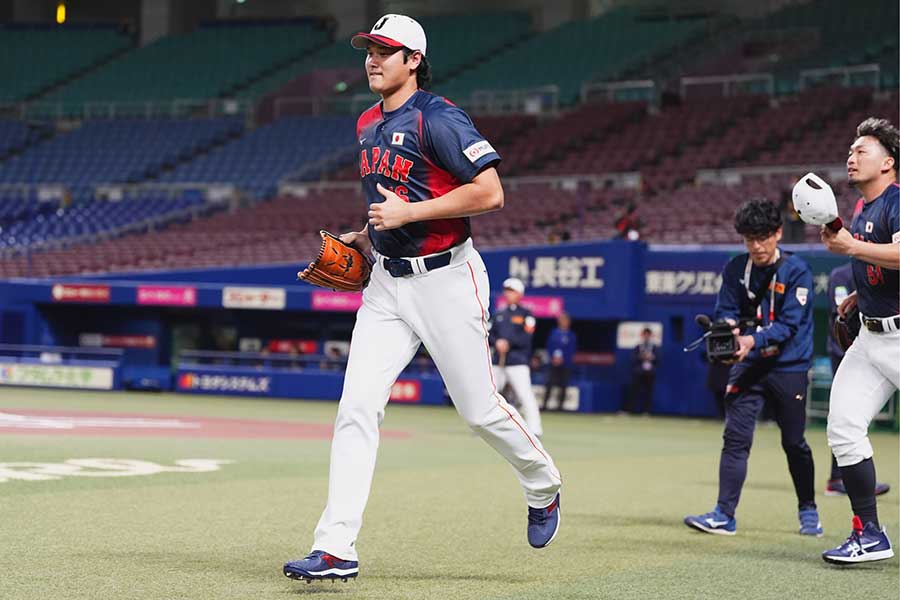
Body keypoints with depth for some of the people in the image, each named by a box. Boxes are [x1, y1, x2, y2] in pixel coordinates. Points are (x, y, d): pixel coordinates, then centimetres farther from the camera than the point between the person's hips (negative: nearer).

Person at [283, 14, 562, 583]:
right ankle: (336, 550, -8)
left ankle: (544, 488, 32)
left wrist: (408, 213, -22)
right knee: (357, 407, -5)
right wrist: (369, 234, 12)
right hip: (388, 284, 7)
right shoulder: (369, 124, 12)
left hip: (447, 280, -7)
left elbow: (490, 193, -22)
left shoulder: (439, 119, -14)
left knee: (479, 407, 2)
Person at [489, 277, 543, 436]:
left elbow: (526, 339, -8)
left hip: (518, 363, -5)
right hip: (497, 362, 6)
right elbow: (490, 335, 12)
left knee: (525, 396, -16)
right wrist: (497, 343, -9)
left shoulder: (526, 314, 2)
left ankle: (535, 429, -17)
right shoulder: (498, 314, 17)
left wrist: (508, 343, -19)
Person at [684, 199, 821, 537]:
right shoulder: (735, 269, 3)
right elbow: (725, 312, 3)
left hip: (788, 367, -2)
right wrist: (728, 330, -21)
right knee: (735, 438, -8)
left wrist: (754, 340, -28)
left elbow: (789, 323, -15)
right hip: (747, 367, 3)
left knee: (794, 443, 6)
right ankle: (725, 515, -10)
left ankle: (808, 511, 24)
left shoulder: (796, 271, -9)